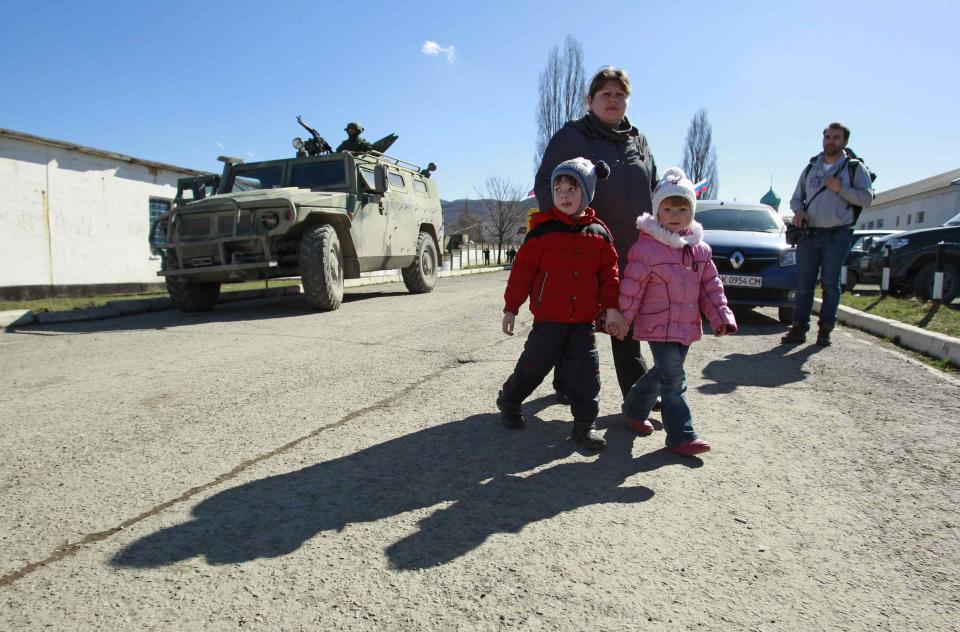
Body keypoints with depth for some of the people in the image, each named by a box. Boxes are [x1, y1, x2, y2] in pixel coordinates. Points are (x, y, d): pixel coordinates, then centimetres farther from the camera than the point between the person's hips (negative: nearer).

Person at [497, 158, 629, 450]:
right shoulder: (543, 229, -6)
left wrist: (612, 308, -1)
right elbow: (523, 269, -4)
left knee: (586, 371, 2)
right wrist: (511, 308, -3)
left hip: (584, 320, 3)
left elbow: (608, 273, 7)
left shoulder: (599, 233, 3)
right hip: (548, 317, -2)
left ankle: (585, 425, 14)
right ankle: (508, 401, 33)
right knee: (534, 365, 8)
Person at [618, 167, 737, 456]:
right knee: (674, 380, -8)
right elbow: (631, 289, -12)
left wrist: (721, 316, 2)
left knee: (662, 373, 18)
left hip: (687, 325, 7)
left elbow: (711, 286, 11)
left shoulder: (700, 249, 6)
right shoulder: (646, 248, -13)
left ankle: (634, 408, 39)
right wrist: (621, 320, -9)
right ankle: (682, 436, -1)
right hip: (659, 326, -7)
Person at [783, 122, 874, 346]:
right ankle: (799, 328, 4)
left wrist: (840, 188, -15)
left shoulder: (854, 168, 5)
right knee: (804, 284, 1)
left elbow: (866, 198, -3)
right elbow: (796, 197, 18)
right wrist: (798, 210, -4)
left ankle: (825, 329, 5)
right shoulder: (810, 168, 15)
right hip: (808, 234, 3)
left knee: (830, 283, -2)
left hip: (837, 235, -3)